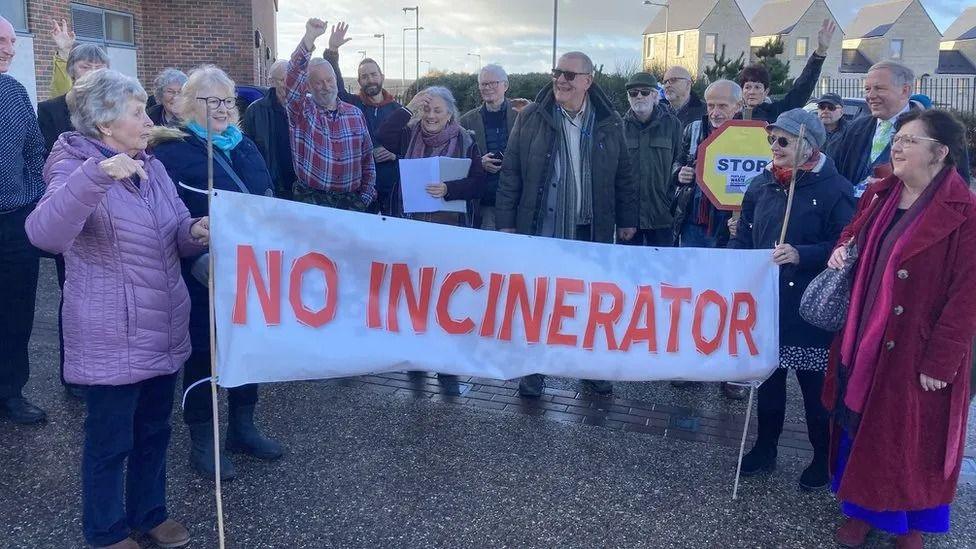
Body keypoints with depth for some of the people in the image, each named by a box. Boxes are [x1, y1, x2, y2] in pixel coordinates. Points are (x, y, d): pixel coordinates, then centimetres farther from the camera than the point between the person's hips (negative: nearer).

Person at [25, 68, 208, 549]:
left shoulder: (151, 167, 8)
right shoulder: (77, 170, -14)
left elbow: (176, 235, 11)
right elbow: (43, 234, -33)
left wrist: (196, 232, -13)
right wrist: (97, 175, -44)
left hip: (163, 330, 7)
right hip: (112, 339, -7)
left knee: (154, 431, 20)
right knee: (109, 441, 9)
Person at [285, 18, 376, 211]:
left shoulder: (355, 113, 12)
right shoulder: (302, 110, 3)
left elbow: (367, 158, 13)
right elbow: (294, 77, -15)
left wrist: (366, 196, 4)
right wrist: (309, 38, -26)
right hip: (311, 198, -2)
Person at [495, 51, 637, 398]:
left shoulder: (609, 124, 2)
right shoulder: (531, 118, -1)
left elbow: (623, 176, 9)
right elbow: (510, 173, 0)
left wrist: (627, 219, 8)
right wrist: (506, 222, -4)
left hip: (591, 231, 1)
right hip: (541, 229, -1)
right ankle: (534, 368, 23)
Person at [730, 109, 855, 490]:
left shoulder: (834, 189, -10)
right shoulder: (761, 185, 6)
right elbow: (743, 239, 11)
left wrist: (801, 255, -25)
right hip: (765, 301, 5)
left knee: (815, 386, 7)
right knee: (768, 376, 16)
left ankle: (823, 458, 27)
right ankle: (765, 448, 34)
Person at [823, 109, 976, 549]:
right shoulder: (878, 195, 4)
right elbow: (853, 234, 22)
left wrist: (940, 361, -18)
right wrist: (843, 247, -2)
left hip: (915, 354, -6)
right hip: (864, 339, 6)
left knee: (911, 438, 10)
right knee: (860, 426, 16)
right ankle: (862, 508, 37)